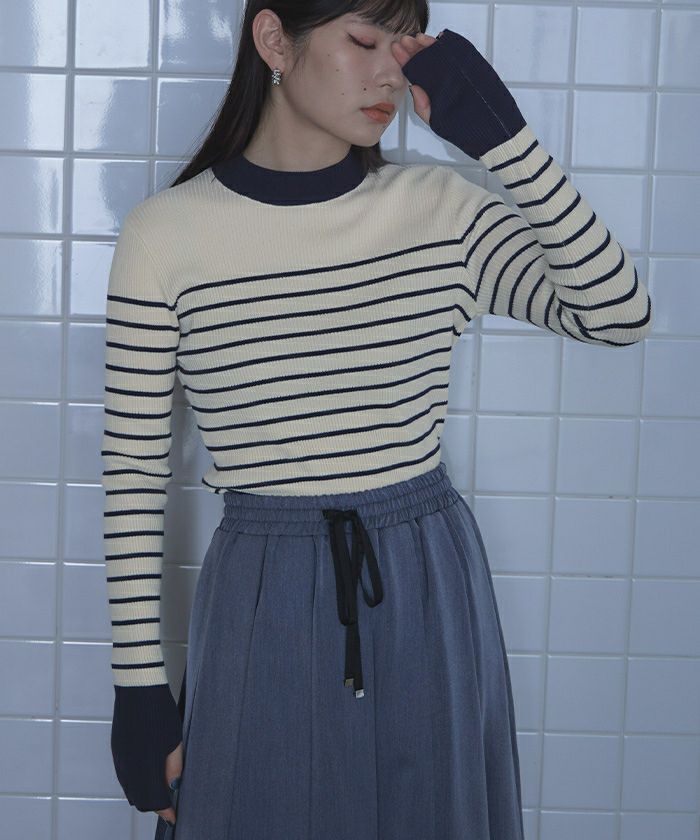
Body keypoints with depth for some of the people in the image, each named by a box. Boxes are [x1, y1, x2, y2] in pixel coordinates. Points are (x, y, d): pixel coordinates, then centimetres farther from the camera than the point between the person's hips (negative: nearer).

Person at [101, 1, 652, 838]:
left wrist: (499, 135, -17)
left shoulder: (439, 209, -2)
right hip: (262, 607, -2)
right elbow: (135, 471, -4)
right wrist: (139, 689, -3)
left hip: (429, 590, 3)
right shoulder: (164, 234, -8)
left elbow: (620, 313, -11)